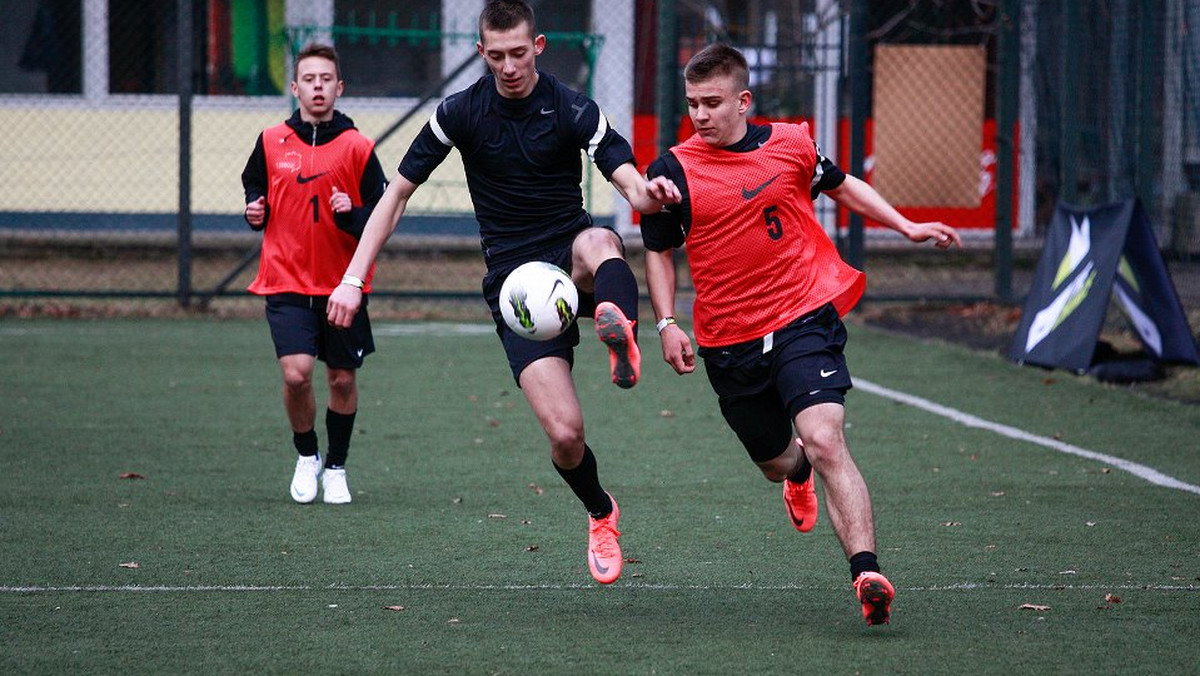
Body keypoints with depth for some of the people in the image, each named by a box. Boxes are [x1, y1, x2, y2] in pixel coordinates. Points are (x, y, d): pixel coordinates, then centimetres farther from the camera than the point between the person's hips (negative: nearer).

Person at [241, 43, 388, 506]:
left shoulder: (357, 147, -3)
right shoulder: (271, 142, 2)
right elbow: (254, 186, 20)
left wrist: (352, 215, -21)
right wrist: (255, 211, -1)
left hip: (343, 284, 0)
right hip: (286, 280, 0)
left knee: (342, 379, 7)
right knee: (296, 373, -15)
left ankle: (336, 467, 29)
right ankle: (306, 456, 12)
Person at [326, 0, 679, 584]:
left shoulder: (571, 109, -6)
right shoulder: (461, 112, -2)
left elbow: (630, 183, -14)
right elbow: (398, 191, 5)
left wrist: (648, 193, -40)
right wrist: (354, 278, -2)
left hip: (570, 254, 0)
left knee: (599, 243, -40)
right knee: (565, 433, -14)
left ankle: (620, 329, -70)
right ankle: (600, 515, 17)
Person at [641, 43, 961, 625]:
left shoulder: (791, 144, 0)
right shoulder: (673, 172, -5)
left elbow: (840, 184, 21)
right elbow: (658, 252, 7)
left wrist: (907, 227, 18)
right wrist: (667, 325, -6)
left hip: (804, 319, -1)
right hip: (728, 344, 2)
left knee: (824, 442, -22)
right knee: (776, 464, 16)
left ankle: (866, 573, -28)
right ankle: (798, 468, 57)